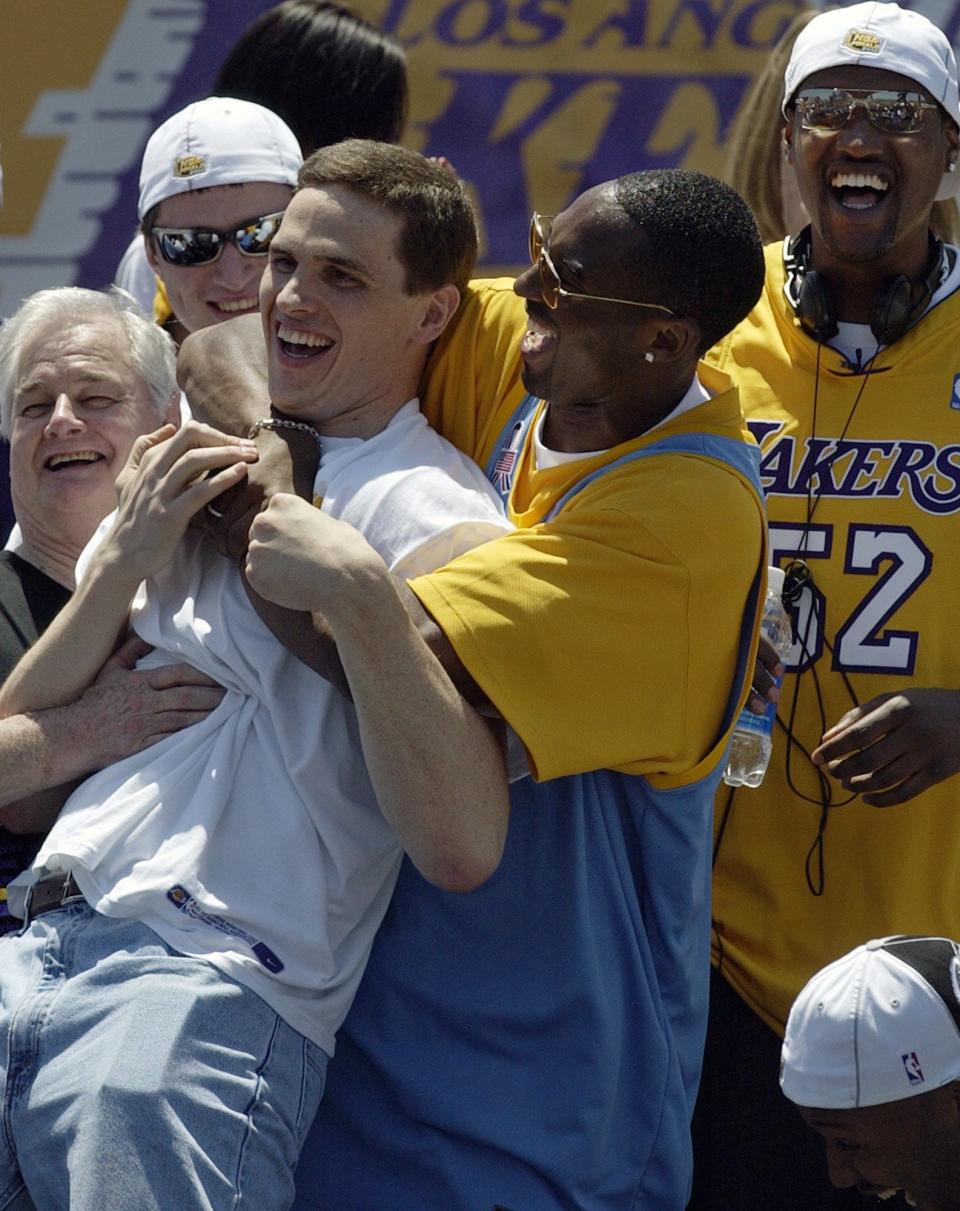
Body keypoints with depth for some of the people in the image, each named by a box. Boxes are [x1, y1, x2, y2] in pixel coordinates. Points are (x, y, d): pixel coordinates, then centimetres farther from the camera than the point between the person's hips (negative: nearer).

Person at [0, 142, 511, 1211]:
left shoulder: (435, 518, 0)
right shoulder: (191, 469, 19)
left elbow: (462, 848, -13)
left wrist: (359, 593, -17)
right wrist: (127, 557, 4)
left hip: (213, 987, -5)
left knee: (131, 1098, -29)